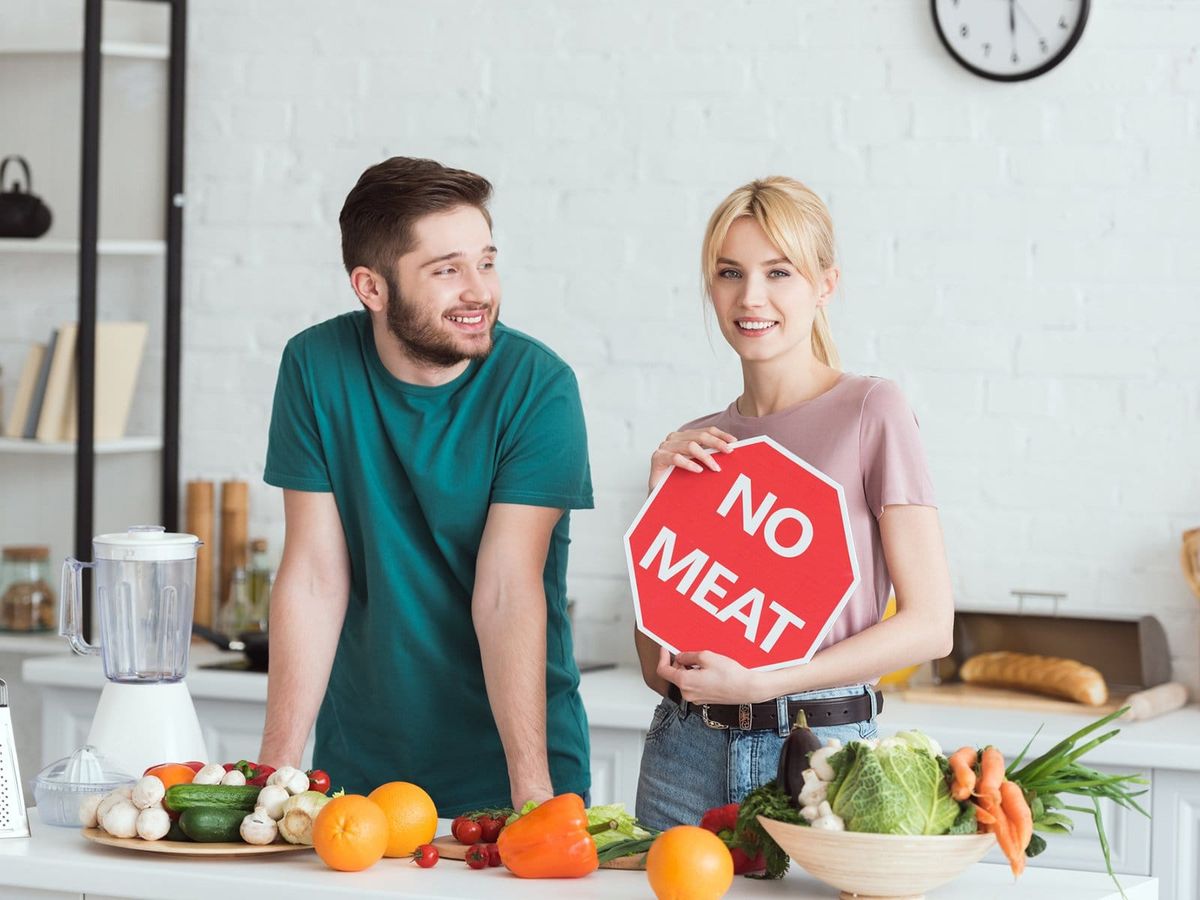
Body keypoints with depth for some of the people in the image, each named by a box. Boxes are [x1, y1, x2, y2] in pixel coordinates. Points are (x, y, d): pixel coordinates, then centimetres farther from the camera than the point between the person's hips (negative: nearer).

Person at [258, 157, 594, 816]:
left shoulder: (539, 385, -13)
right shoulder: (316, 367, -7)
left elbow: (507, 593, -18)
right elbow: (314, 576, -7)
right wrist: (278, 767, -13)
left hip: (505, 760, -2)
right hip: (360, 756, 2)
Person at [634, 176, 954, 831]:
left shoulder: (870, 411, -5)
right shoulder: (694, 447, 9)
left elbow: (930, 624, -9)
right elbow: (656, 666, 9)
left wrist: (758, 682, -15)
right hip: (688, 752, 4)